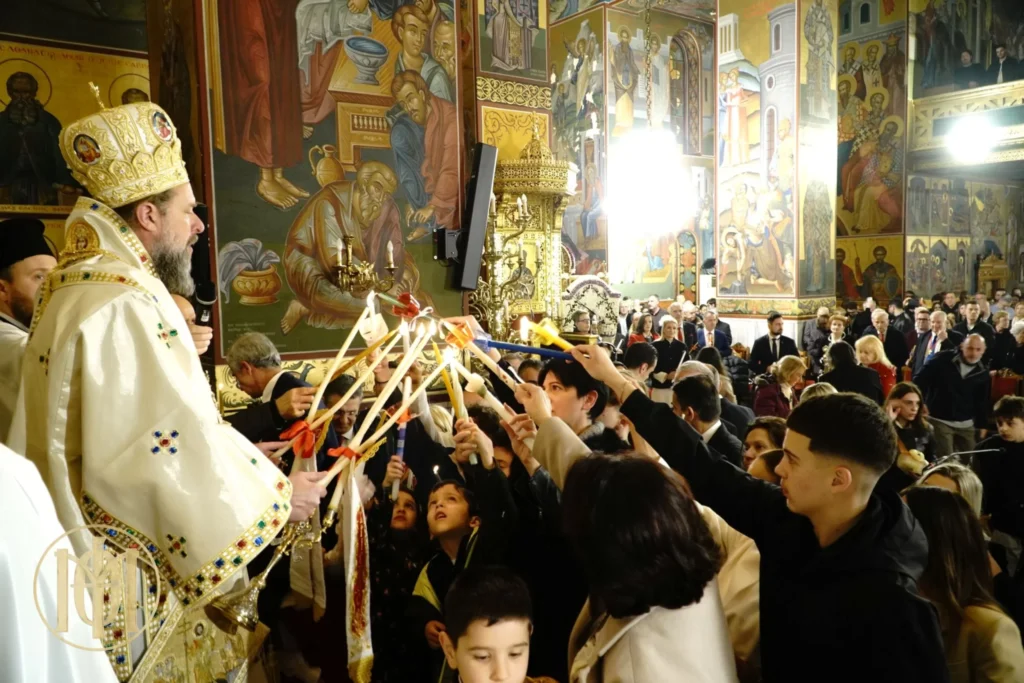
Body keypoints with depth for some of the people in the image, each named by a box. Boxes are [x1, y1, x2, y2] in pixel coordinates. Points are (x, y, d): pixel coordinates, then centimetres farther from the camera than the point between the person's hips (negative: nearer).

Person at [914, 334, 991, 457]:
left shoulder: (983, 374, 3)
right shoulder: (942, 359, -9)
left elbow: (982, 402, 12)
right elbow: (920, 378, -8)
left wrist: (982, 425, 12)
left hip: (966, 425, 4)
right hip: (939, 421, -4)